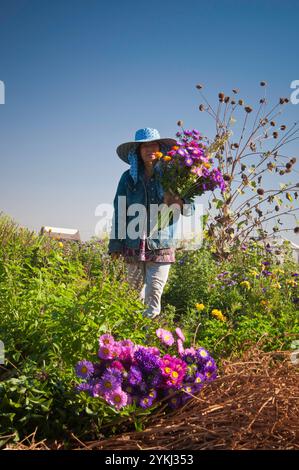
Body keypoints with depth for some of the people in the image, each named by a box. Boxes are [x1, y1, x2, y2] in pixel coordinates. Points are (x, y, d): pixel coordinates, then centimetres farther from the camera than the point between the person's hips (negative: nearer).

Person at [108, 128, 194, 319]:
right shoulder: (129, 177, 5)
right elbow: (119, 211, 4)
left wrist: (177, 203, -24)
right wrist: (115, 245, 1)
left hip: (161, 247, -2)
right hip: (133, 246, 2)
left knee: (153, 297, -5)